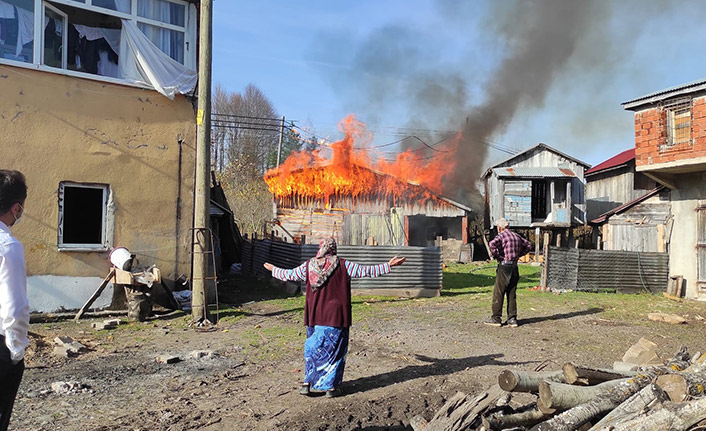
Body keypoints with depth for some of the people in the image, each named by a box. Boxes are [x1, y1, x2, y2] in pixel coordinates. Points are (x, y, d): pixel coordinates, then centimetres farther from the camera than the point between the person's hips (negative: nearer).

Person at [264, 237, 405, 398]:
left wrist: (274, 270, 30)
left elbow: (289, 275, 12)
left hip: (314, 317, 3)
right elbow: (365, 270, -10)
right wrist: (388, 266, -5)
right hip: (336, 317, -3)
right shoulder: (343, 265, -8)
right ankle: (331, 387, 9)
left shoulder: (308, 266, 0)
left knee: (312, 348, 15)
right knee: (334, 349, 6)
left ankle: (307, 383, 14)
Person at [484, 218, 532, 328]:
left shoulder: (501, 235, -8)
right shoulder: (516, 235, 14)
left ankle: (496, 318, 3)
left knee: (498, 294, 0)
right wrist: (518, 254, 18)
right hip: (514, 267, 7)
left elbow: (492, 244, -28)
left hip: (504, 267, -7)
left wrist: (496, 255, -14)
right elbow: (528, 245, 26)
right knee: (512, 295, 11)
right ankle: (512, 319, 11)